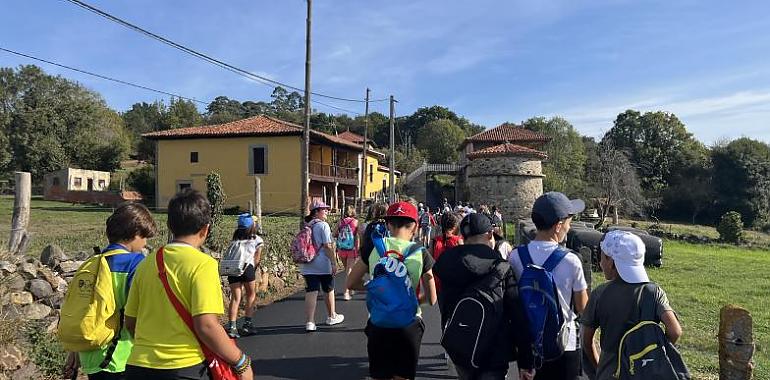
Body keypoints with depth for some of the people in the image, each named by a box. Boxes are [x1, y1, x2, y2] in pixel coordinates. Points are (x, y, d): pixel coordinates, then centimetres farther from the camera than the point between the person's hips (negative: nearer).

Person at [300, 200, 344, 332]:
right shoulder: (323, 225, -11)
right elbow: (328, 246, -16)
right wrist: (334, 263, -12)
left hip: (307, 265, 5)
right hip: (323, 264, -5)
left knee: (311, 292, 1)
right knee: (329, 291, 14)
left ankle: (309, 322, -6)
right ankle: (332, 317, 30)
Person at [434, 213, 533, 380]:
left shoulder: (447, 266, -3)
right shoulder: (502, 269, -15)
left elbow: (444, 309, 6)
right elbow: (518, 317, -15)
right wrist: (525, 361, -7)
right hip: (494, 354, -5)